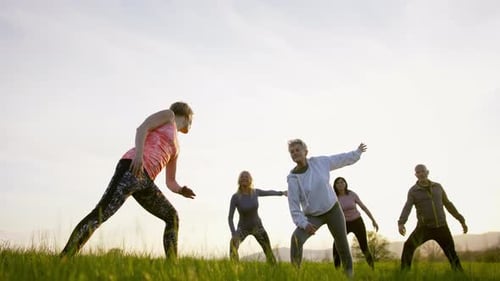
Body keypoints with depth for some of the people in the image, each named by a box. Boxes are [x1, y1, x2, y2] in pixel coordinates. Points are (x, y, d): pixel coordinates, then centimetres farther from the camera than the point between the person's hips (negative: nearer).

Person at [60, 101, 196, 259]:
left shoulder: (175, 149, 36)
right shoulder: (168, 115, 17)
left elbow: (170, 182, 34)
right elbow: (141, 128, -2)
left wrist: (181, 190, 11)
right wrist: (138, 153, -20)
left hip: (144, 180, 9)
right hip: (132, 168, -9)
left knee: (172, 217, 12)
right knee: (100, 213, -21)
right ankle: (62, 260, -25)